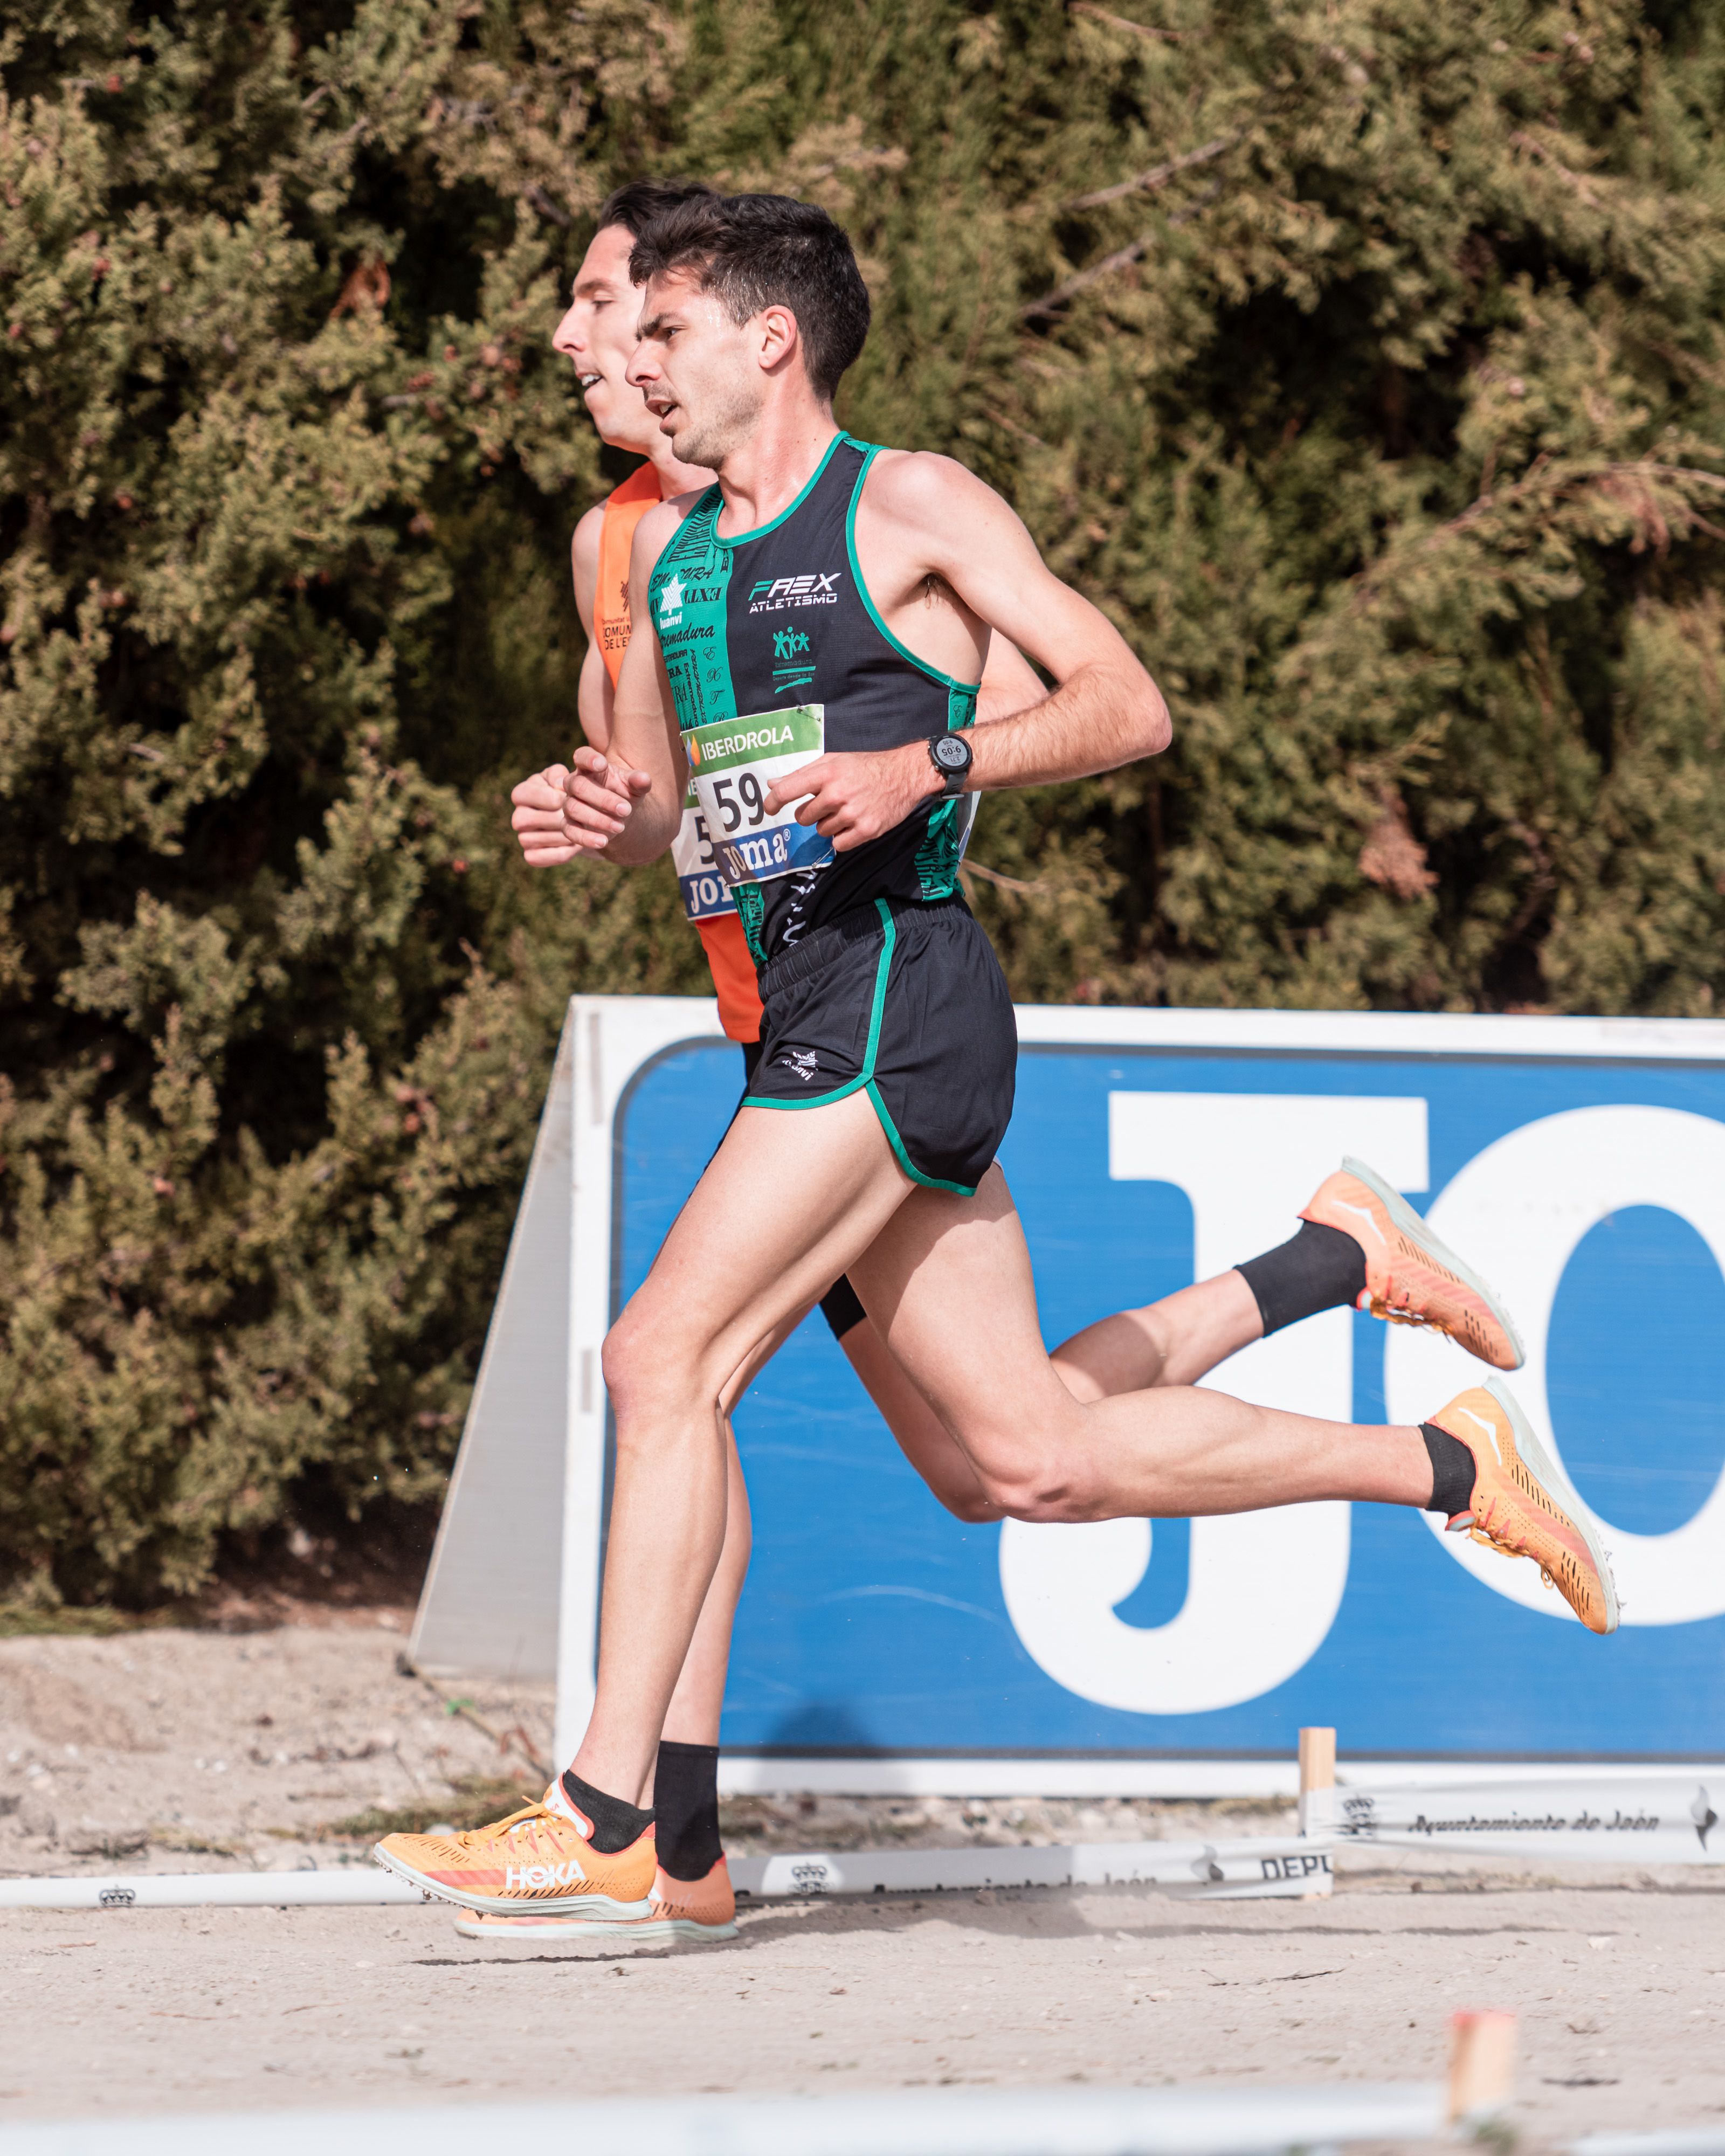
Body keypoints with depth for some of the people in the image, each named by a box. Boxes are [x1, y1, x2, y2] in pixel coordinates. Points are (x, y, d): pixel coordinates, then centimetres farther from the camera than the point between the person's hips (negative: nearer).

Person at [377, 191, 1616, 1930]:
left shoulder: (909, 507, -3)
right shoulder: (665, 547, 19)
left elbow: (1127, 705, -6)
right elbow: (653, 799, 26)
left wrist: (924, 768, -19)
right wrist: (615, 812, 3)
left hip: (897, 989, -8)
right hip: (805, 1010, 8)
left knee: (664, 1354, -16)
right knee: (1030, 1464, 7)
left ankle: (601, 1818, -14)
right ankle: (1443, 1464, 22)